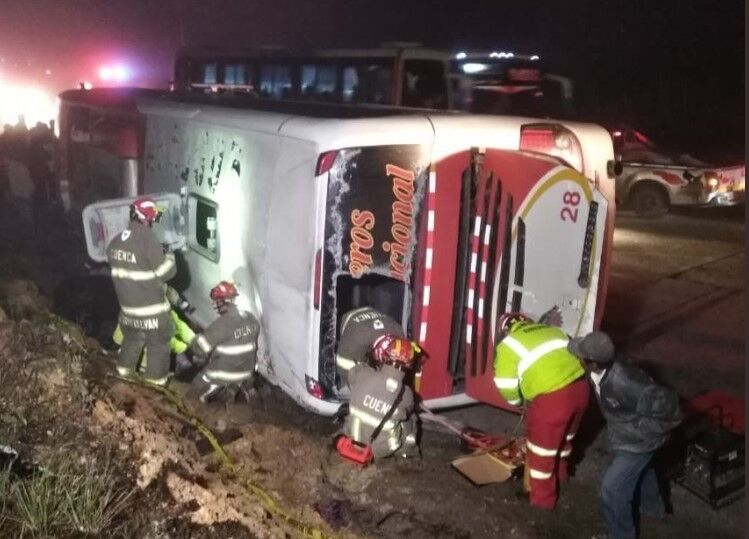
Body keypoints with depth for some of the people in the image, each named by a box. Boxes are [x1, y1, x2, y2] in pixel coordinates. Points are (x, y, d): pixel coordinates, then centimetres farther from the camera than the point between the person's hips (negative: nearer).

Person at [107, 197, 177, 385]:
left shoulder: (115, 242, -1)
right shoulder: (148, 242, -25)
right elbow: (166, 272, -18)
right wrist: (169, 257, 1)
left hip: (127, 303, 7)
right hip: (152, 308, -7)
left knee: (132, 336, 28)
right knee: (159, 342, 12)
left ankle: (125, 368, 42)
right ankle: (156, 377, 20)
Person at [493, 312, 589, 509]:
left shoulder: (508, 344, 2)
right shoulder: (550, 329, 22)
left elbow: (505, 384, -4)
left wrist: (519, 401, 18)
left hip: (553, 397, -7)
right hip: (580, 387, 7)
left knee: (542, 445, 14)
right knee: (564, 436, 31)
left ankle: (542, 496, 28)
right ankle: (559, 473, 54)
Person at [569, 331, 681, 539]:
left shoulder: (624, 384, -43)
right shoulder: (599, 372, -20)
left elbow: (667, 405, -37)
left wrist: (641, 428, -27)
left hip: (637, 441, -8)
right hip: (626, 434, 8)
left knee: (613, 488, 1)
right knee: (640, 469, 33)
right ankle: (652, 506, 61)